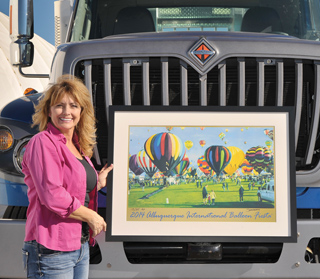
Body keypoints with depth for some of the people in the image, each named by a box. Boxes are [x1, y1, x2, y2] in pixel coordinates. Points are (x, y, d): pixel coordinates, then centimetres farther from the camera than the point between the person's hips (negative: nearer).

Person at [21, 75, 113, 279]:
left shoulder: (78, 147, 14)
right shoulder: (43, 143, -11)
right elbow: (51, 196, -21)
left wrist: (99, 181, 17)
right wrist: (91, 216, -13)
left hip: (81, 246, 9)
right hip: (52, 251, -8)